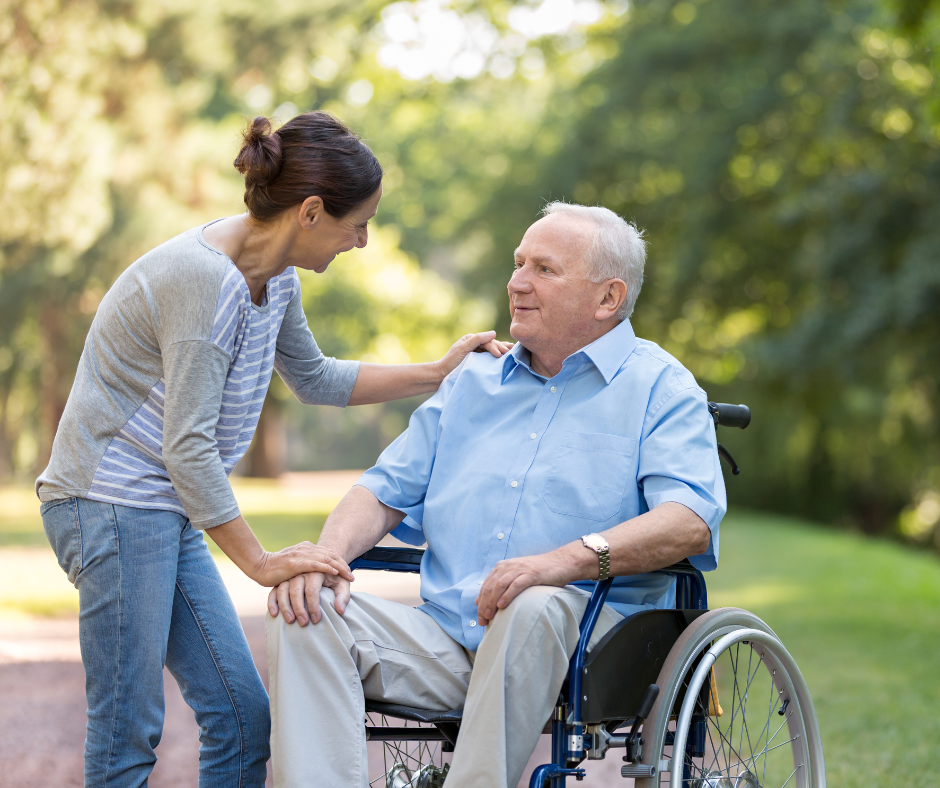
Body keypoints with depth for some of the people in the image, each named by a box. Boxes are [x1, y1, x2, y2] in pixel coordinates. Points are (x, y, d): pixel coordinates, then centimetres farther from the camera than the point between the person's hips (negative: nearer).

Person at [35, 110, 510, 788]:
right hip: (111, 503, -9)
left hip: (168, 512, 9)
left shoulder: (276, 276, 6)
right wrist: (260, 563, -19)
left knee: (243, 714, 5)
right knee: (128, 732, -7)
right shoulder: (203, 277, -22)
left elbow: (314, 379, 24)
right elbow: (188, 446, -23)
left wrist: (437, 374, 18)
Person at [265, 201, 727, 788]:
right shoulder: (472, 381, 24)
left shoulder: (659, 387, 4)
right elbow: (388, 490, 23)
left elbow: (690, 521, -13)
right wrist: (328, 554, -1)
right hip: (448, 640, 5)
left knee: (535, 608, -38)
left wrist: (567, 560, -29)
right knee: (307, 612, -18)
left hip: (590, 633, -5)